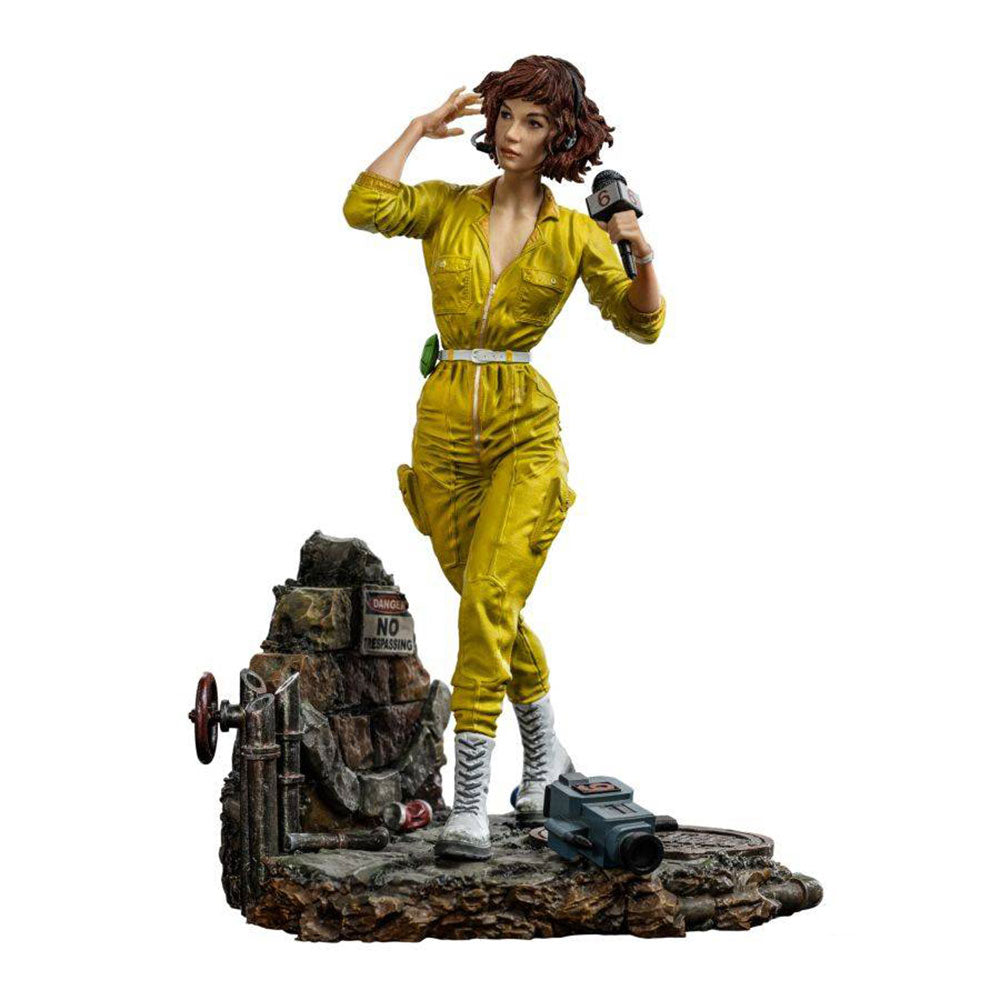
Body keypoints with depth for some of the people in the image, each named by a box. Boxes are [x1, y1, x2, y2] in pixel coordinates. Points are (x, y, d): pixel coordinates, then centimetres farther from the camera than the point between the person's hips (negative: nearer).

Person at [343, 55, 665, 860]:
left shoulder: (575, 234, 2)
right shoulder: (447, 207, 5)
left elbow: (643, 324, 4)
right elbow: (364, 208, -12)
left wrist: (642, 253, -13)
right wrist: (419, 130, -4)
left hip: (526, 430, -3)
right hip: (445, 423, 3)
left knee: (489, 597, -18)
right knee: (493, 606, 13)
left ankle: (470, 801, -16)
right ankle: (547, 757, 35)